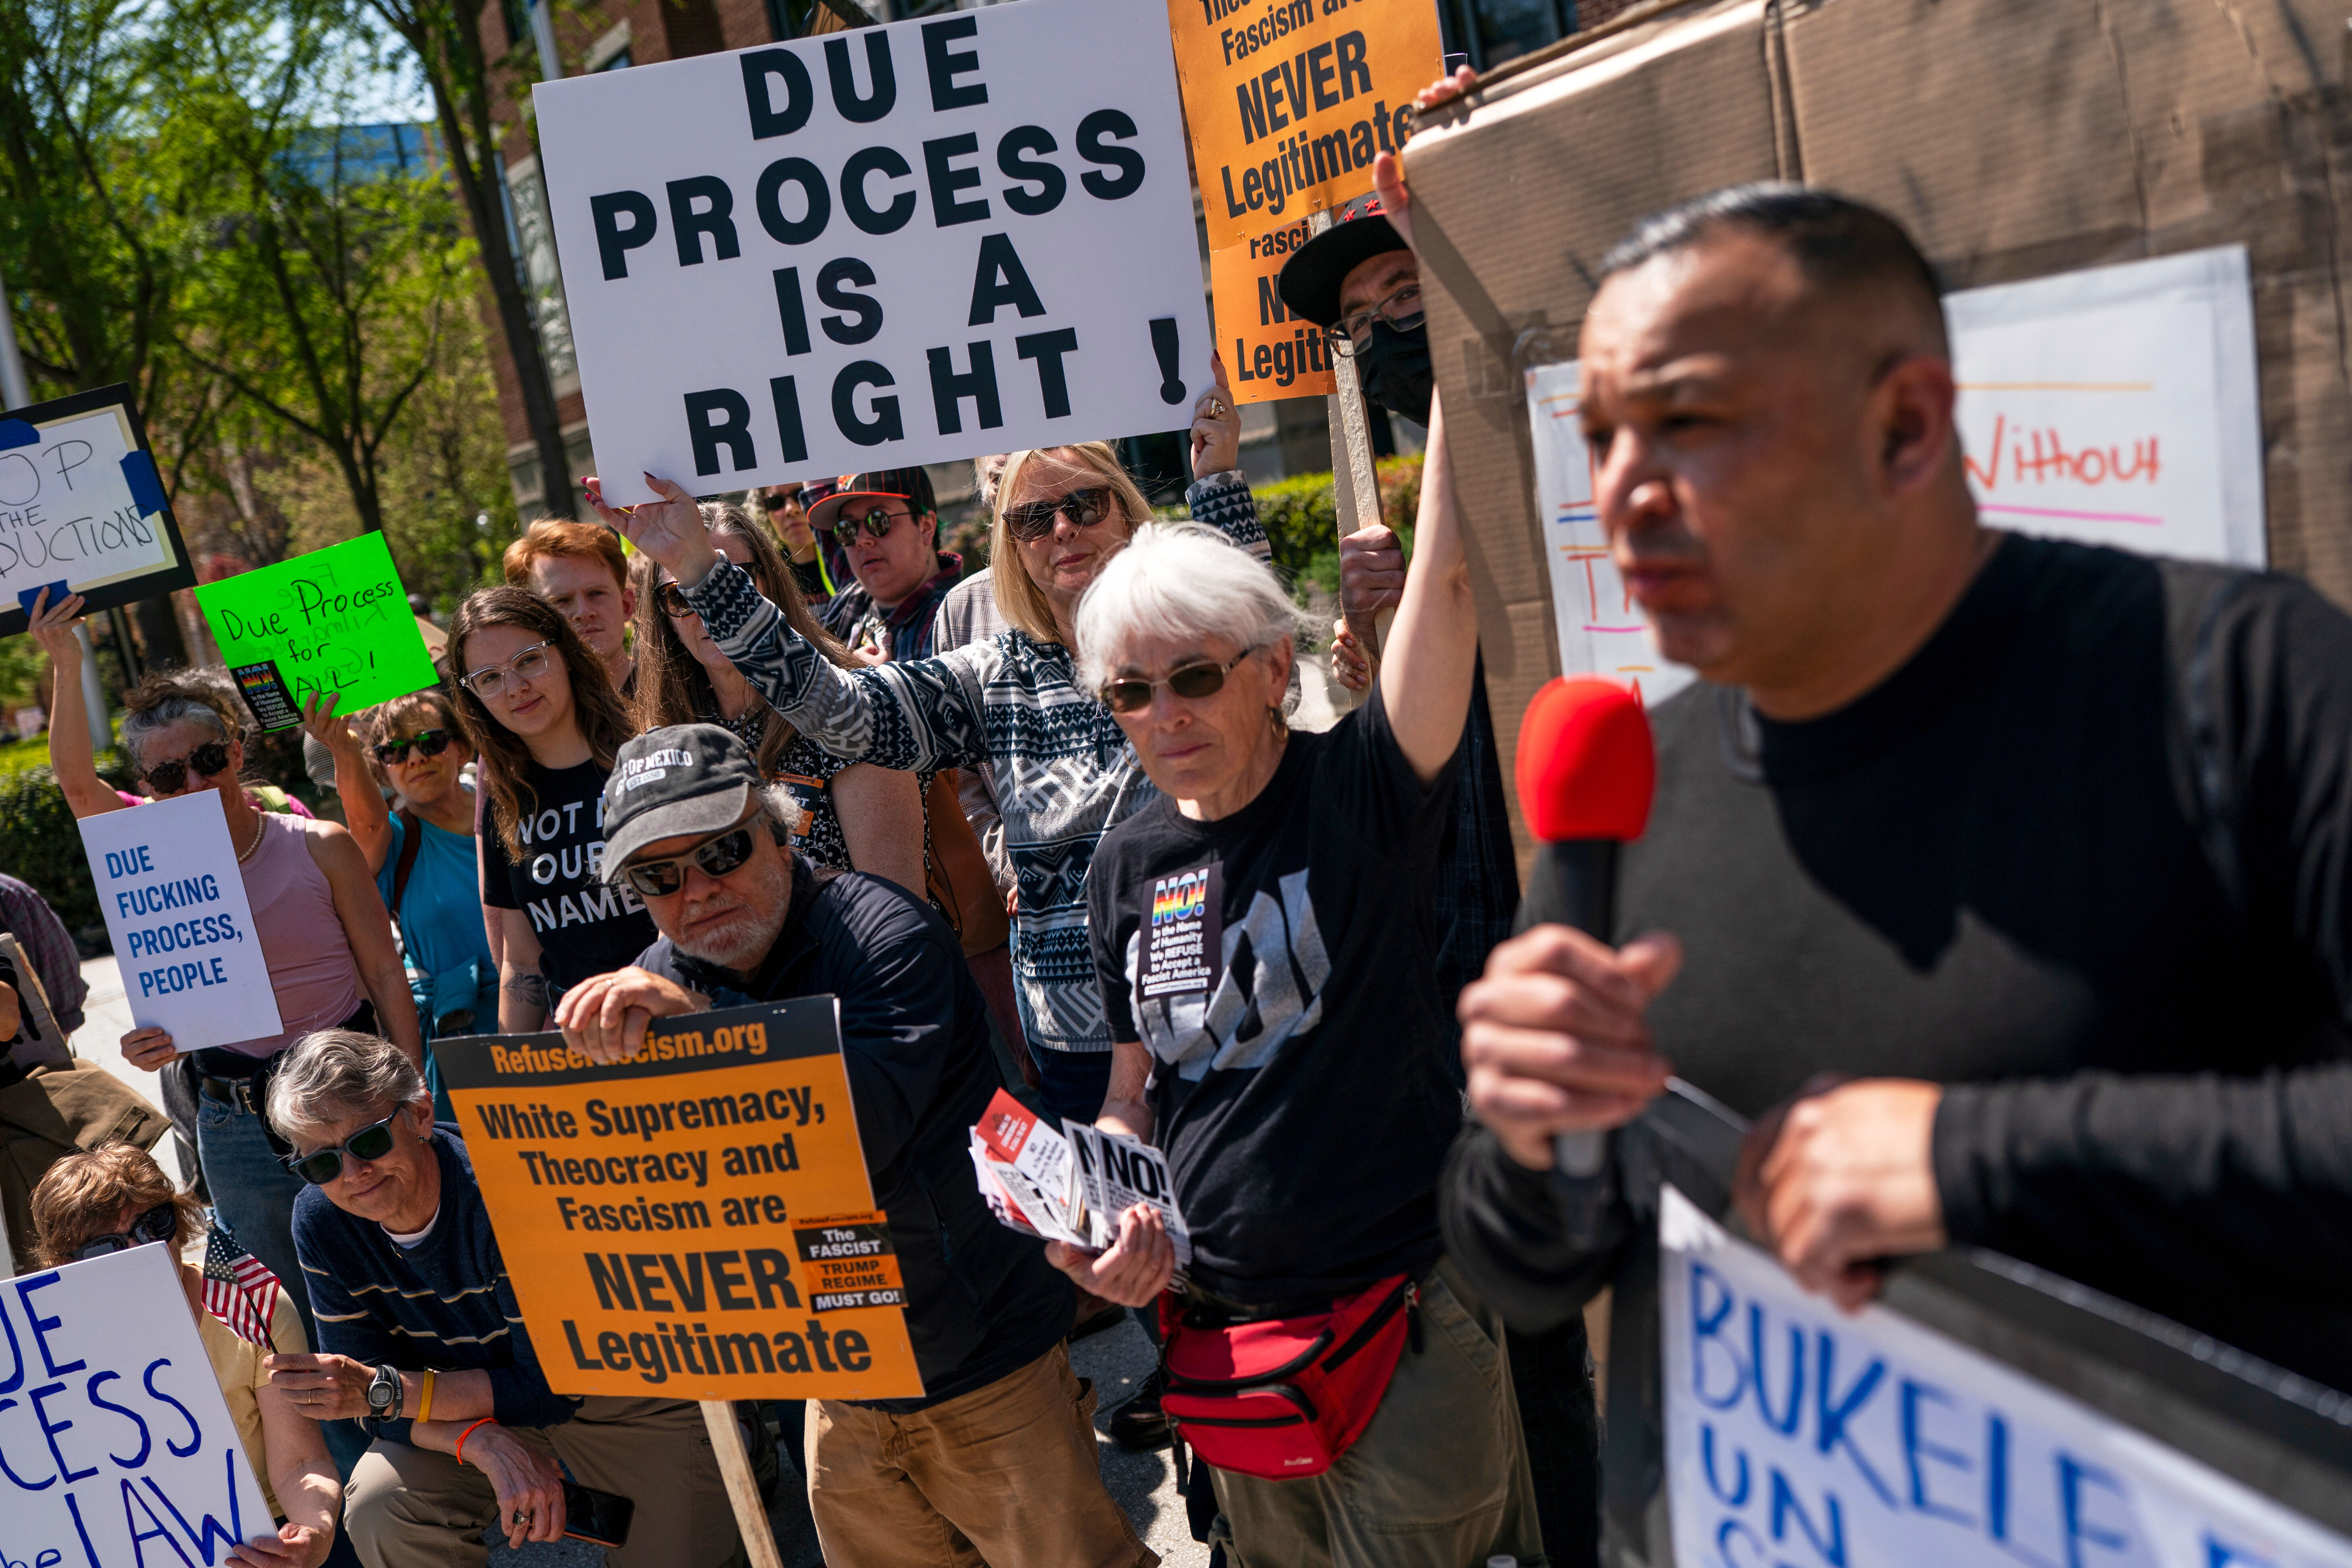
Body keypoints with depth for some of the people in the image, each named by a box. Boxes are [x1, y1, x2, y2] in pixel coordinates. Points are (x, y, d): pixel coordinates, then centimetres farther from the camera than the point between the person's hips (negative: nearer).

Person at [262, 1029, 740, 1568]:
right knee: (378, 1510, -22)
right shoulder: (319, 1223, -15)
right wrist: (487, 1446, -33)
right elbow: (368, 1390, -13)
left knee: (699, 1463, -20)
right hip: (459, 1416, 2)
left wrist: (384, 1389, -34)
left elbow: (552, 1386, -28)